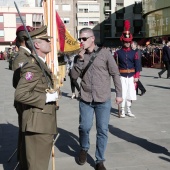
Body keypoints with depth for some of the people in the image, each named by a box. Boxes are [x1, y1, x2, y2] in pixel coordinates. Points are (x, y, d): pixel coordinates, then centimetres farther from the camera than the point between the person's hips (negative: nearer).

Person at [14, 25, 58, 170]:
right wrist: (46, 98, -22)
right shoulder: (32, 66, -18)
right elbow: (20, 94, -27)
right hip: (38, 123, -10)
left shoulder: (42, 64, 15)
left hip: (44, 122, 10)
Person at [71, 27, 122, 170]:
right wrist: (80, 59, -12)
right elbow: (74, 76, -1)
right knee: (85, 127, 1)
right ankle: (84, 149, 32)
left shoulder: (104, 53, -3)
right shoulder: (80, 56, 6)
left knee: (102, 130, 3)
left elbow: (115, 73, 0)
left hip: (103, 100, -2)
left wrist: (119, 93, -3)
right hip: (85, 99, 2)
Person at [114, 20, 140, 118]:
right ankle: (122, 111, 5)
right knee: (122, 93, -4)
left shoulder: (134, 53, 5)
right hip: (122, 76, -2)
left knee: (130, 93, 8)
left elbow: (137, 65, 4)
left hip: (131, 76, 2)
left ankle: (129, 110, 20)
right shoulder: (118, 53, 0)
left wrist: (136, 77, -2)